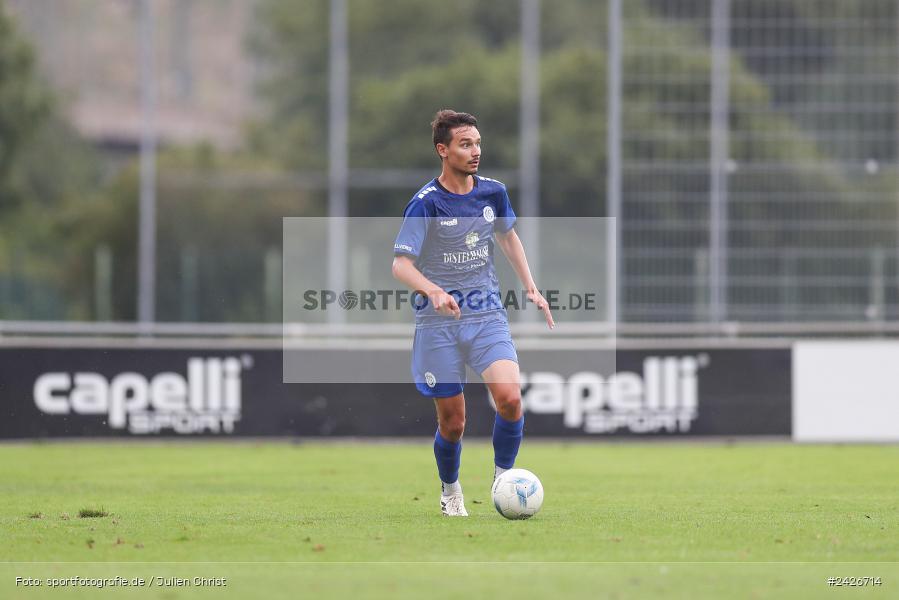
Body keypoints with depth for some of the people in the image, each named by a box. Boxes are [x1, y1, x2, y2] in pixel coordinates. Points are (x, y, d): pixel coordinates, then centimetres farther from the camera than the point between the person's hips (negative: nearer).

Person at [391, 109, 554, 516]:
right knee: (452, 422, 2)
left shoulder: (492, 192, 3)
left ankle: (503, 476, 2)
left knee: (509, 398, -20)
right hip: (438, 324, -3)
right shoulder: (426, 203, -11)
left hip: (487, 315, 3)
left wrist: (530, 288, 18)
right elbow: (401, 264, -18)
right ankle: (450, 491, 29)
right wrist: (432, 290, -37)